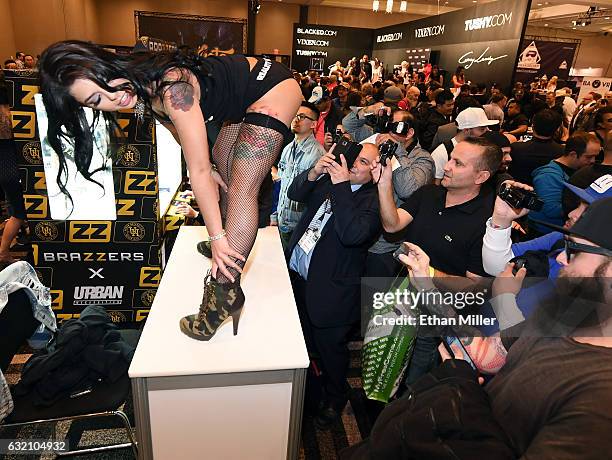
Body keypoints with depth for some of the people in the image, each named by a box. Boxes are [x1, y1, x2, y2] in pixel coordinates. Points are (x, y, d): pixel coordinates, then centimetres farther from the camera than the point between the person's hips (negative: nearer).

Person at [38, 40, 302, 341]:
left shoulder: (172, 88, -30)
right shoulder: (143, 92, -5)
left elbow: (199, 171, -28)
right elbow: (185, 139, 9)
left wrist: (218, 239, -23)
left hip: (272, 88, -9)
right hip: (247, 100, 9)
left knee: (241, 189, -16)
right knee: (223, 160, 22)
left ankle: (225, 292, -11)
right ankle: (237, 237, 41)